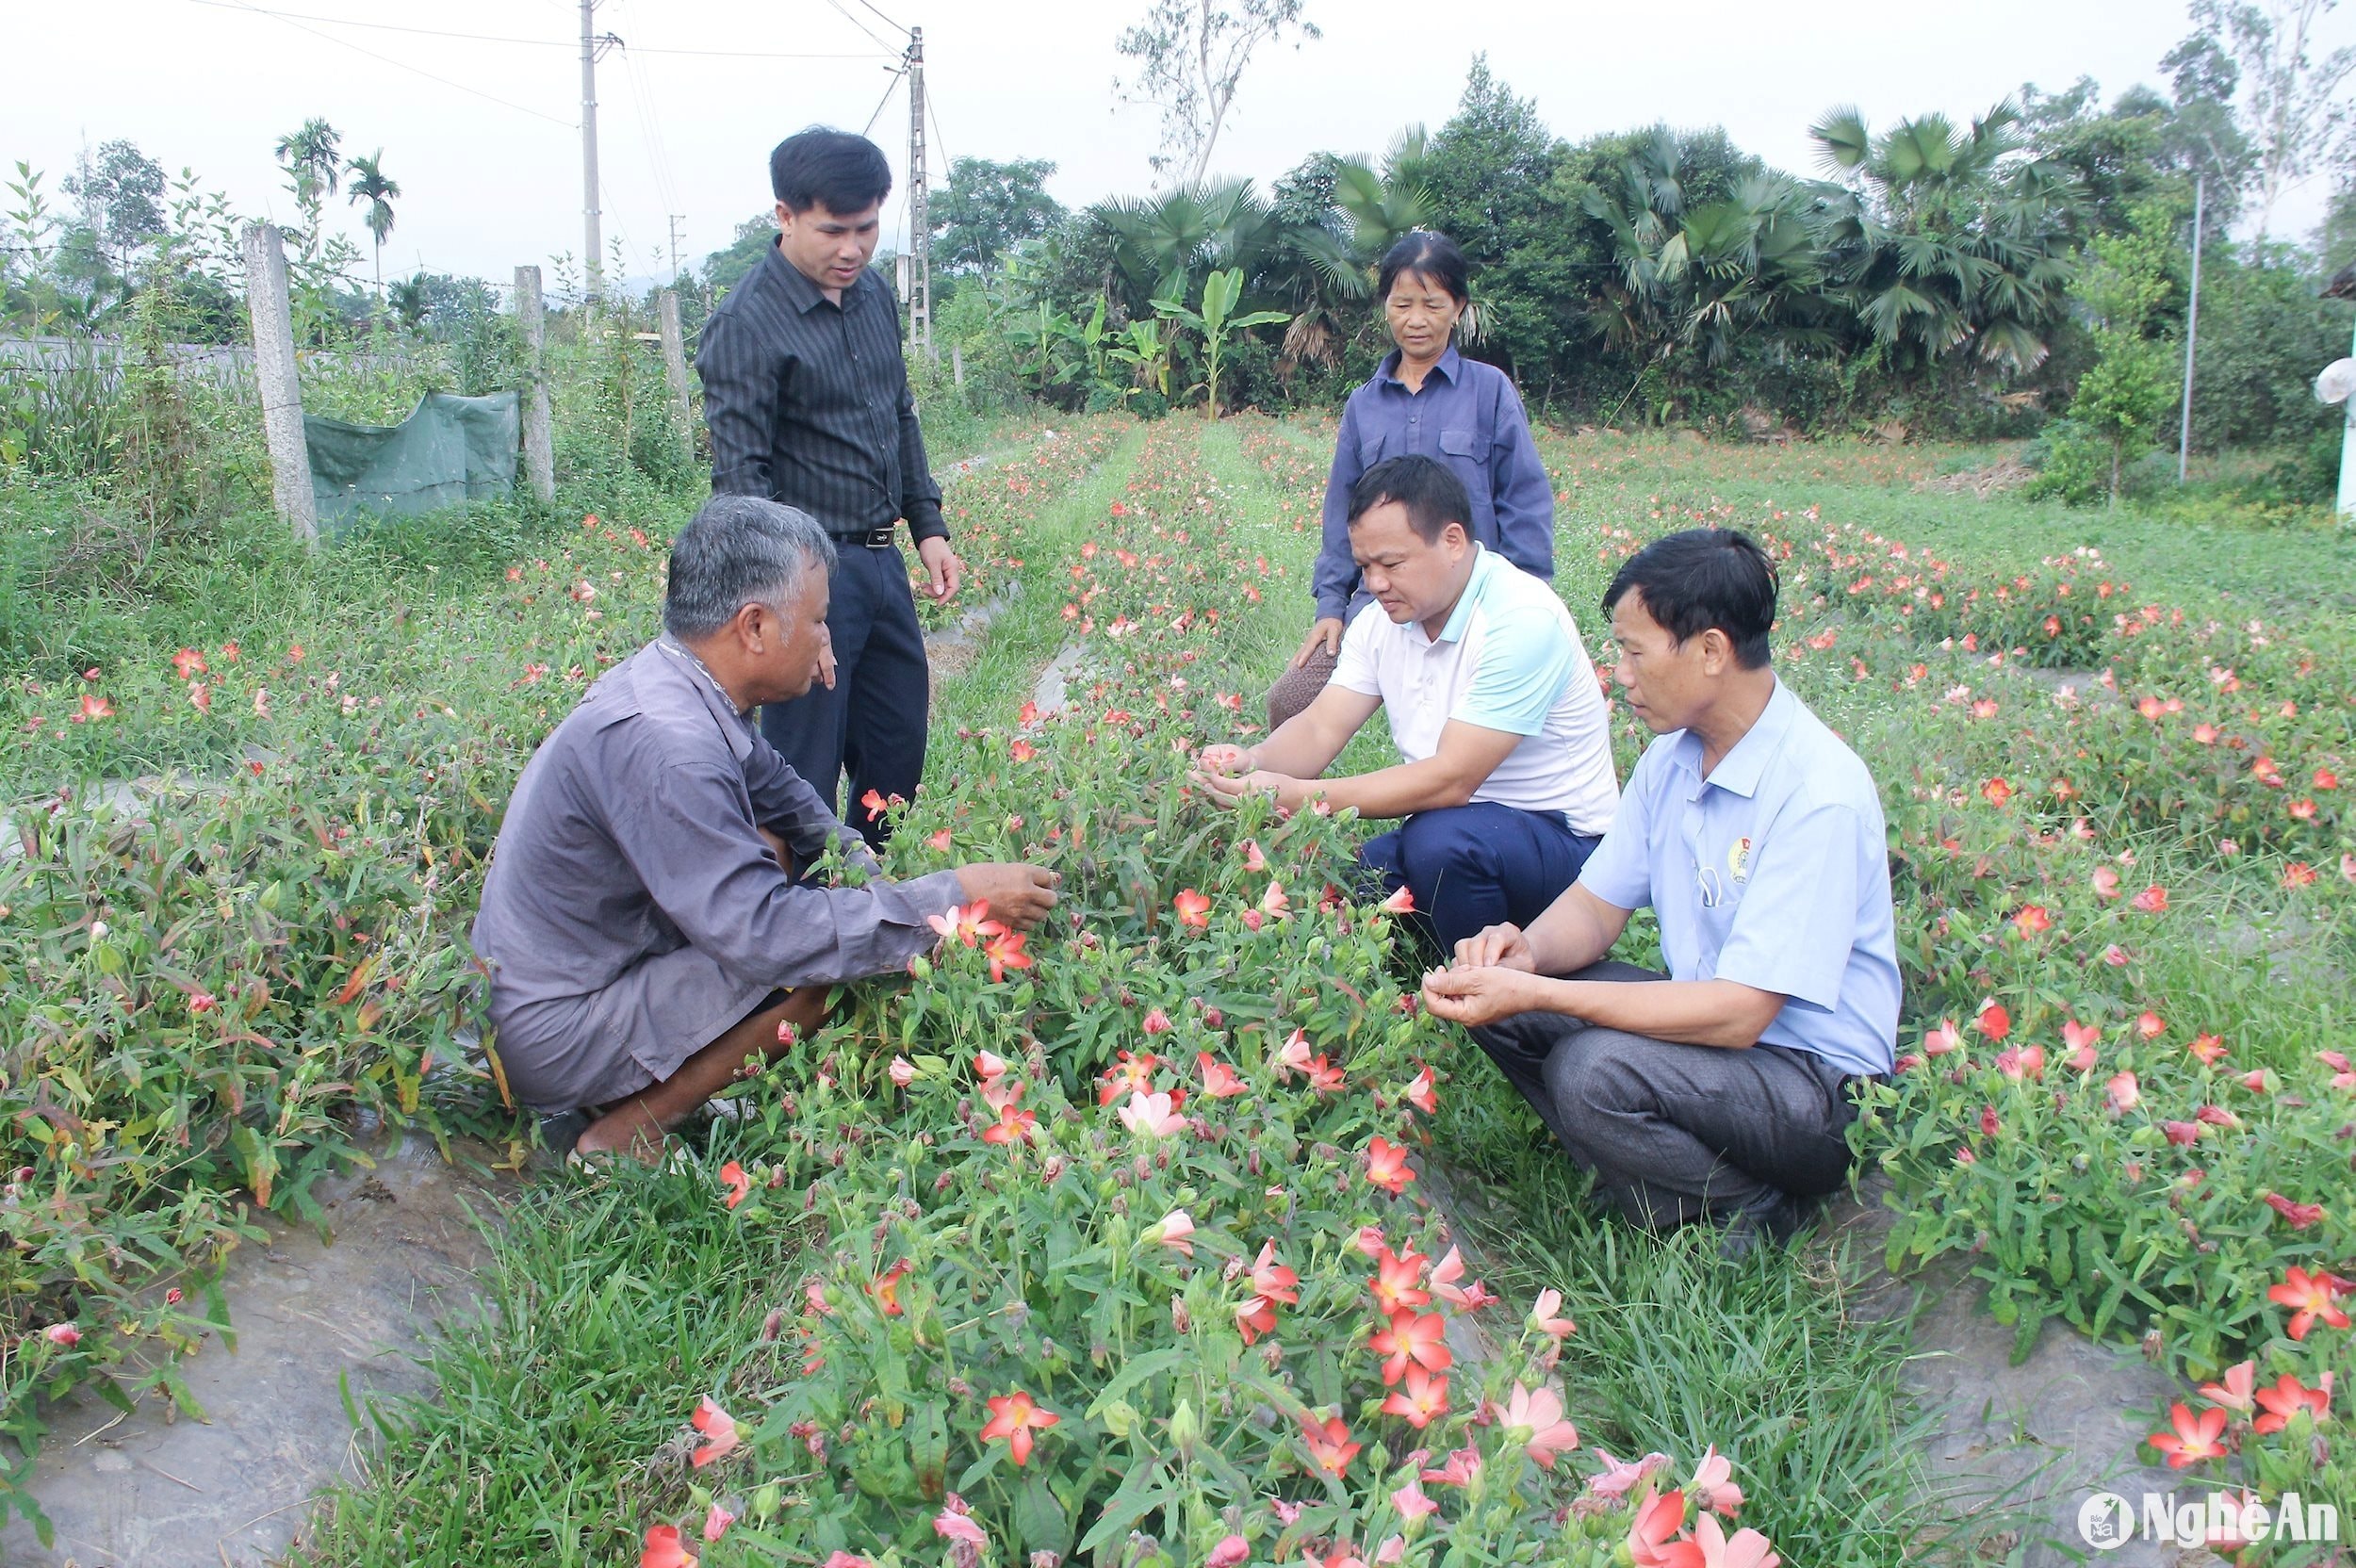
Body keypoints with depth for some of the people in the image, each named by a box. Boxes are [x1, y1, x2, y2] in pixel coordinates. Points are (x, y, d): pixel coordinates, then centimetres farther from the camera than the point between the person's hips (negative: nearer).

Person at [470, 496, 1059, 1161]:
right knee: (818, 961, -18)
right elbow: (764, 934, -31)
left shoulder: (674, 684, -1)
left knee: (774, 852, 8)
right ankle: (625, 1131, -5)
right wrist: (953, 897, -25)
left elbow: (777, 787, 16)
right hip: (556, 1037, -9)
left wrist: (864, 869, 1)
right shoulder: (662, 744, -30)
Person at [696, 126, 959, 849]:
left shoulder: (873, 295, 10)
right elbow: (741, 478, -18)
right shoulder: (745, 325, -14)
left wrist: (928, 527, 14)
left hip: (881, 562, 8)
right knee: (805, 778, 1)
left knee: (900, 755, 16)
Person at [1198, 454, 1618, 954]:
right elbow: (1321, 729, -3)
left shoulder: (1522, 619, -22)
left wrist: (1299, 796, -33)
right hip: (1451, 823, 7)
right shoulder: (1384, 619, 3)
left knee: (1441, 840, -35)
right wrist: (1253, 760, -26)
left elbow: (1451, 778, -28)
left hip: (1557, 837, -6)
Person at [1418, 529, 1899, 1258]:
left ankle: (1757, 1205, -4)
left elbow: (1738, 1013, -28)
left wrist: (1538, 994, -30)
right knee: (1495, 995, -7)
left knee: (1593, 1069, -31)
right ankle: (1648, 1185, 0)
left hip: (1815, 1081, -8)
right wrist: (1530, 950, -17)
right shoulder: (1673, 754, 0)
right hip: (1713, 1017, 8)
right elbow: (1598, 904, 6)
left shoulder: (1818, 793, -25)